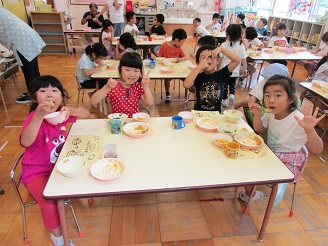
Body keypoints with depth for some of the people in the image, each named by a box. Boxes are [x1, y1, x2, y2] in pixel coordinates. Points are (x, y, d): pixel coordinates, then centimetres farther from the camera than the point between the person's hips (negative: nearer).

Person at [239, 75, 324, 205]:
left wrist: (309, 130, -48)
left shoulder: (299, 120, -28)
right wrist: (257, 114, -9)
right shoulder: (270, 114, -7)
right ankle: (249, 194, 29)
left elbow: (317, 150, -27)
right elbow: (259, 130, 11)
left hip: (287, 162, -6)